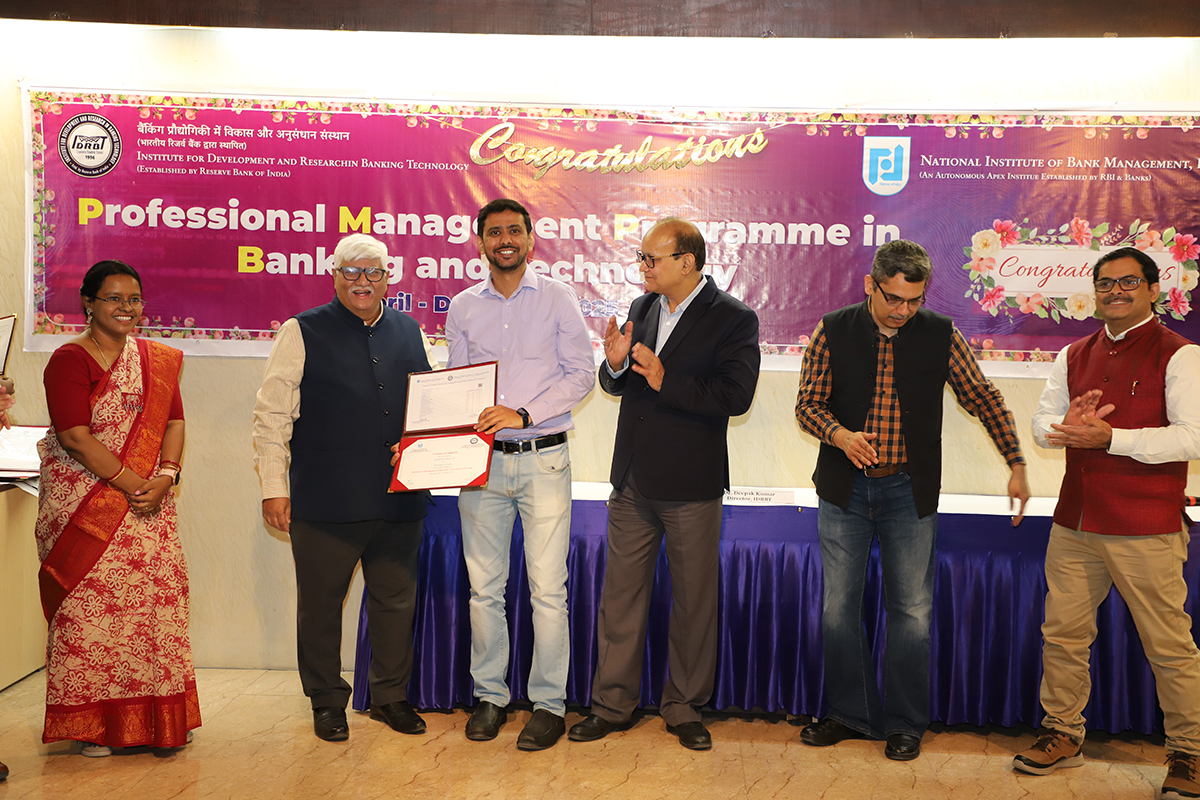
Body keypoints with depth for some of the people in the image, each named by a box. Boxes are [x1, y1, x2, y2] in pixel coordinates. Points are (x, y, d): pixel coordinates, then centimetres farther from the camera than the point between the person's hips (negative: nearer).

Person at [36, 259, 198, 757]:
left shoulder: (159, 359, 13)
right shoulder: (69, 360, -5)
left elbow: (173, 421, 8)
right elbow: (75, 436, -14)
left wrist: (165, 476, -9)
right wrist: (132, 485, -16)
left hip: (148, 503, 5)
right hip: (84, 504, -5)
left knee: (155, 596, 3)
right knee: (89, 603, -2)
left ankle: (159, 718, 14)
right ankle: (91, 723, 11)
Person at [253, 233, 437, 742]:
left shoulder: (410, 333, 12)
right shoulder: (302, 333, 1)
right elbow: (271, 415, -1)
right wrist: (273, 487, -6)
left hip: (399, 500, 3)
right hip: (324, 503, -3)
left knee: (396, 601, 11)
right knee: (320, 604, 7)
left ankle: (390, 696, 28)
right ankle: (327, 702, 24)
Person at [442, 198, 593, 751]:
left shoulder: (556, 297, 2)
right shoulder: (463, 307, 11)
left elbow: (579, 374, -3)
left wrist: (522, 414, -14)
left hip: (542, 459, -3)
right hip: (481, 459, 3)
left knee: (547, 588, -2)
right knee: (484, 587, 7)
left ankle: (549, 703, 9)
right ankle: (489, 695, 20)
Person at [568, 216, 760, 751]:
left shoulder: (733, 319, -8)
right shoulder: (641, 309, 10)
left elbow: (736, 396, -19)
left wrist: (664, 381, -23)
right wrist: (615, 365, -7)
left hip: (691, 486, -5)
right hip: (633, 482, 5)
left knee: (693, 601, 8)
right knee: (620, 593, 11)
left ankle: (685, 710, 24)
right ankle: (613, 705, 23)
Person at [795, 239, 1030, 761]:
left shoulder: (941, 335, -1)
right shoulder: (833, 331, -2)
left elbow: (986, 400, 6)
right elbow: (808, 404, 0)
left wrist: (1016, 466, 0)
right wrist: (839, 435, -20)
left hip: (910, 491, 0)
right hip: (845, 488, 1)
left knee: (911, 609, 2)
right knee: (839, 605, 6)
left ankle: (905, 723, 18)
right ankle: (850, 713, 22)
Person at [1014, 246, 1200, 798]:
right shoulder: (1075, 356, 14)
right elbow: (1042, 424, 16)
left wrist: (1109, 437, -22)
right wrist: (1069, 425, -8)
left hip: (1146, 531, -5)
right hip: (1075, 524, 6)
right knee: (1062, 632, 11)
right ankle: (1063, 734, 27)